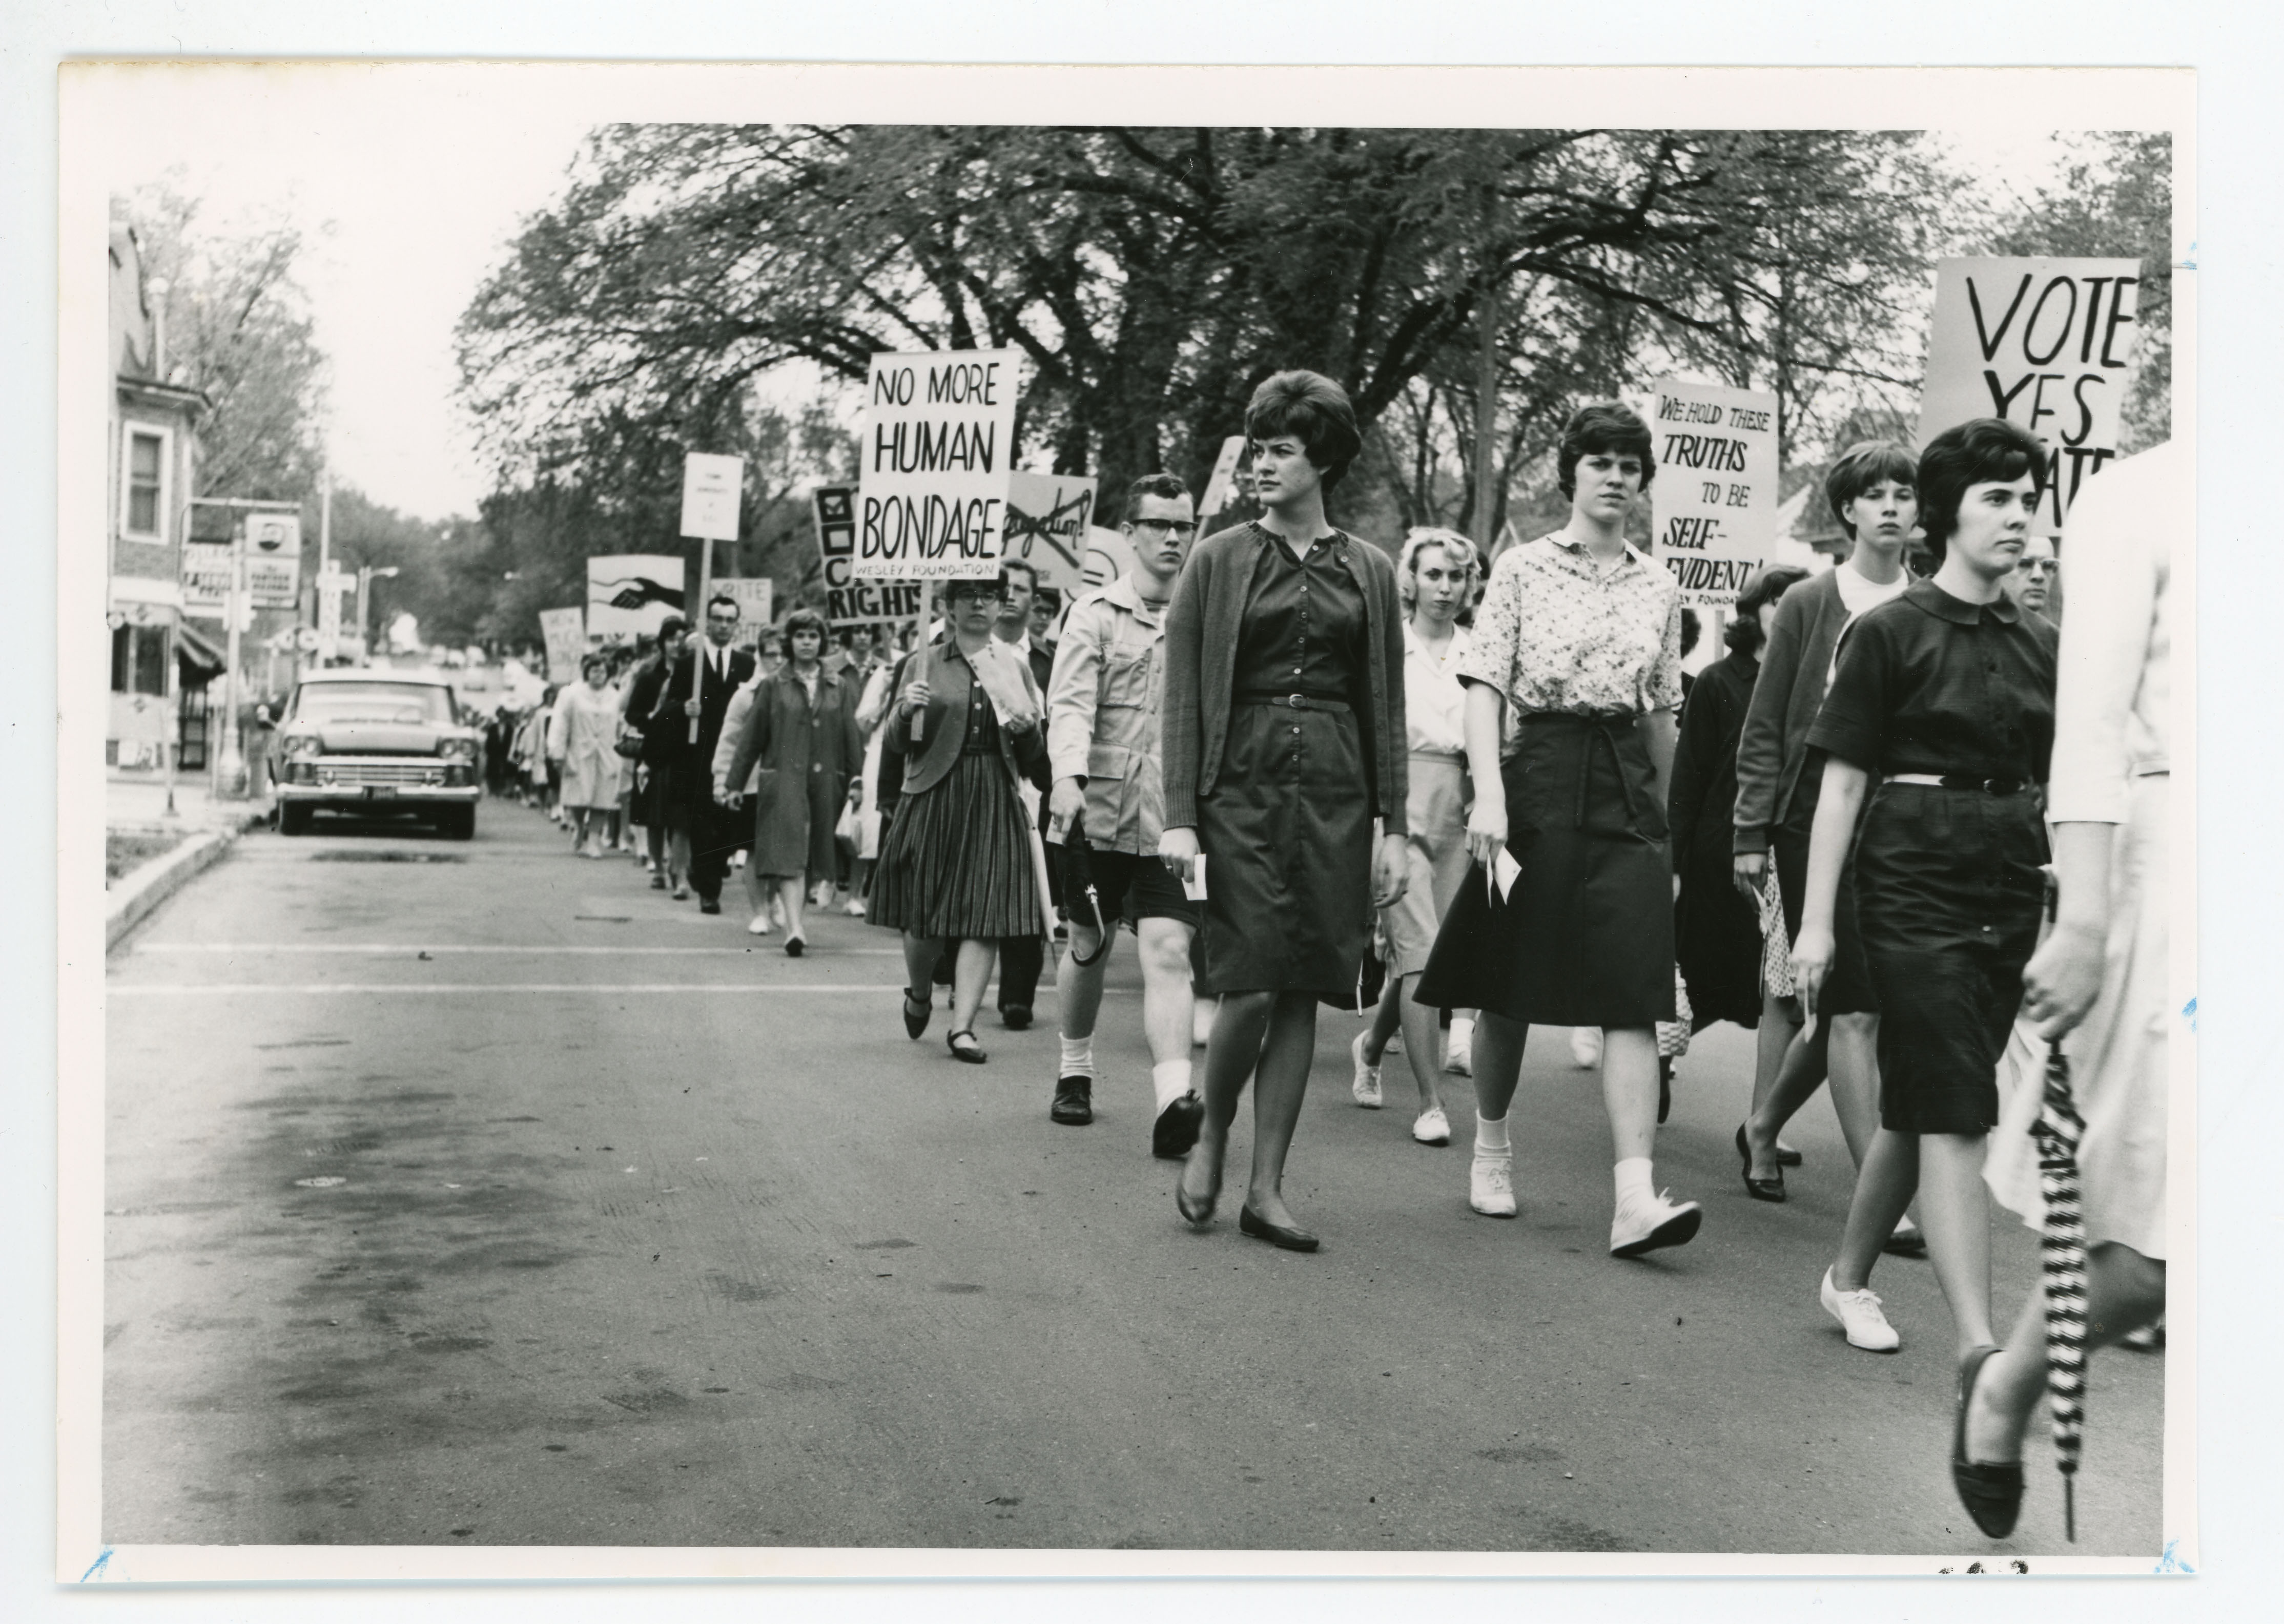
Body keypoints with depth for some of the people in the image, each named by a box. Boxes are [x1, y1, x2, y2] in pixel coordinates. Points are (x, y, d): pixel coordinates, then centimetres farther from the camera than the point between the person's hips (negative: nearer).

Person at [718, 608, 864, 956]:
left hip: (825, 782, 3)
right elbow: (751, 737, 8)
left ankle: (794, 922, 21)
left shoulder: (840, 688, 11)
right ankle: (795, 928, -24)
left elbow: (852, 737, 10)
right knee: (788, 852, -15)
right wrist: (733, 783, 7)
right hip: (783, 779, -2)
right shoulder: (772, 686, 6)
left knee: (812, 855, 6)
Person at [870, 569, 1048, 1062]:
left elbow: (1033, 759, 12)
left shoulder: (1015, 669, 11)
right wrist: (905, 710, -16)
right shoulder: (924, 665, 6)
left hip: (995, 802, 1)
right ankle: (919, 993, 33)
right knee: (924, 916, 3)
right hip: (933, 798, -1)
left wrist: (1028, 729, -9)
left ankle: (962, 1026, -4)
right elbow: (896, 745, 4)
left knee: (985, 916, -7)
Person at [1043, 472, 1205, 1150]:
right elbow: (1070, 705, -12)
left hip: (1174, 816, 1)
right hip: (1100, 807, -1)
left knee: (1167, 951, -12)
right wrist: (1068, 778, -28)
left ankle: (1174, 1099, -22)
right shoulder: (1095, 614, 0)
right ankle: (1075, 1070, 35)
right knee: (1090, 947, 14)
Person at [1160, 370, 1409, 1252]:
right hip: (1242, 782, -2)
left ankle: (1266, 1188, 11)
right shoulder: (1218, 561, 4)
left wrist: (1393, 828, 5)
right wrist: (1179, 815, -7)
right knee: (1250, 985, -11)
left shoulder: (1369, 573, 10)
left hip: (1335, 789, 2)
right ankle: (1210, 1136, 16)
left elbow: (1387, 707, 11)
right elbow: (1184, 696, 1)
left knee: (1302, 993, 2)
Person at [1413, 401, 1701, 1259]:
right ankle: (1491, 1145, 29)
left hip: (1627, 792, 2)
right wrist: (1488, 794, -18)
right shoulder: (1523, 568, 1)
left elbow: (1660, 712, 16)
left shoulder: (1658, 587, 11)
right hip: (1538, 778, -2)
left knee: (1633, 995, -9)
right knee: (1511, 986, 6)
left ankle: (1635, 1196, -16)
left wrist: (1664, 815, 18)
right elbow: (1484, 687, -6)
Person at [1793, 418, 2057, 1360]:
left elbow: (2056, 785, 13)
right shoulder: (1891, 633, -4)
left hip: (2010, 892, 5)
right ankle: (1979, 1348, -11)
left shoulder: (2039, 647, 11)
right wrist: (1816, 921, -8)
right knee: (1954, 1113, -10)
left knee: (1915, 1106, 14)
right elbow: (1843, 782, -4)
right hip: (1914, 884, -5)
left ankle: (1848, 1279, 32)